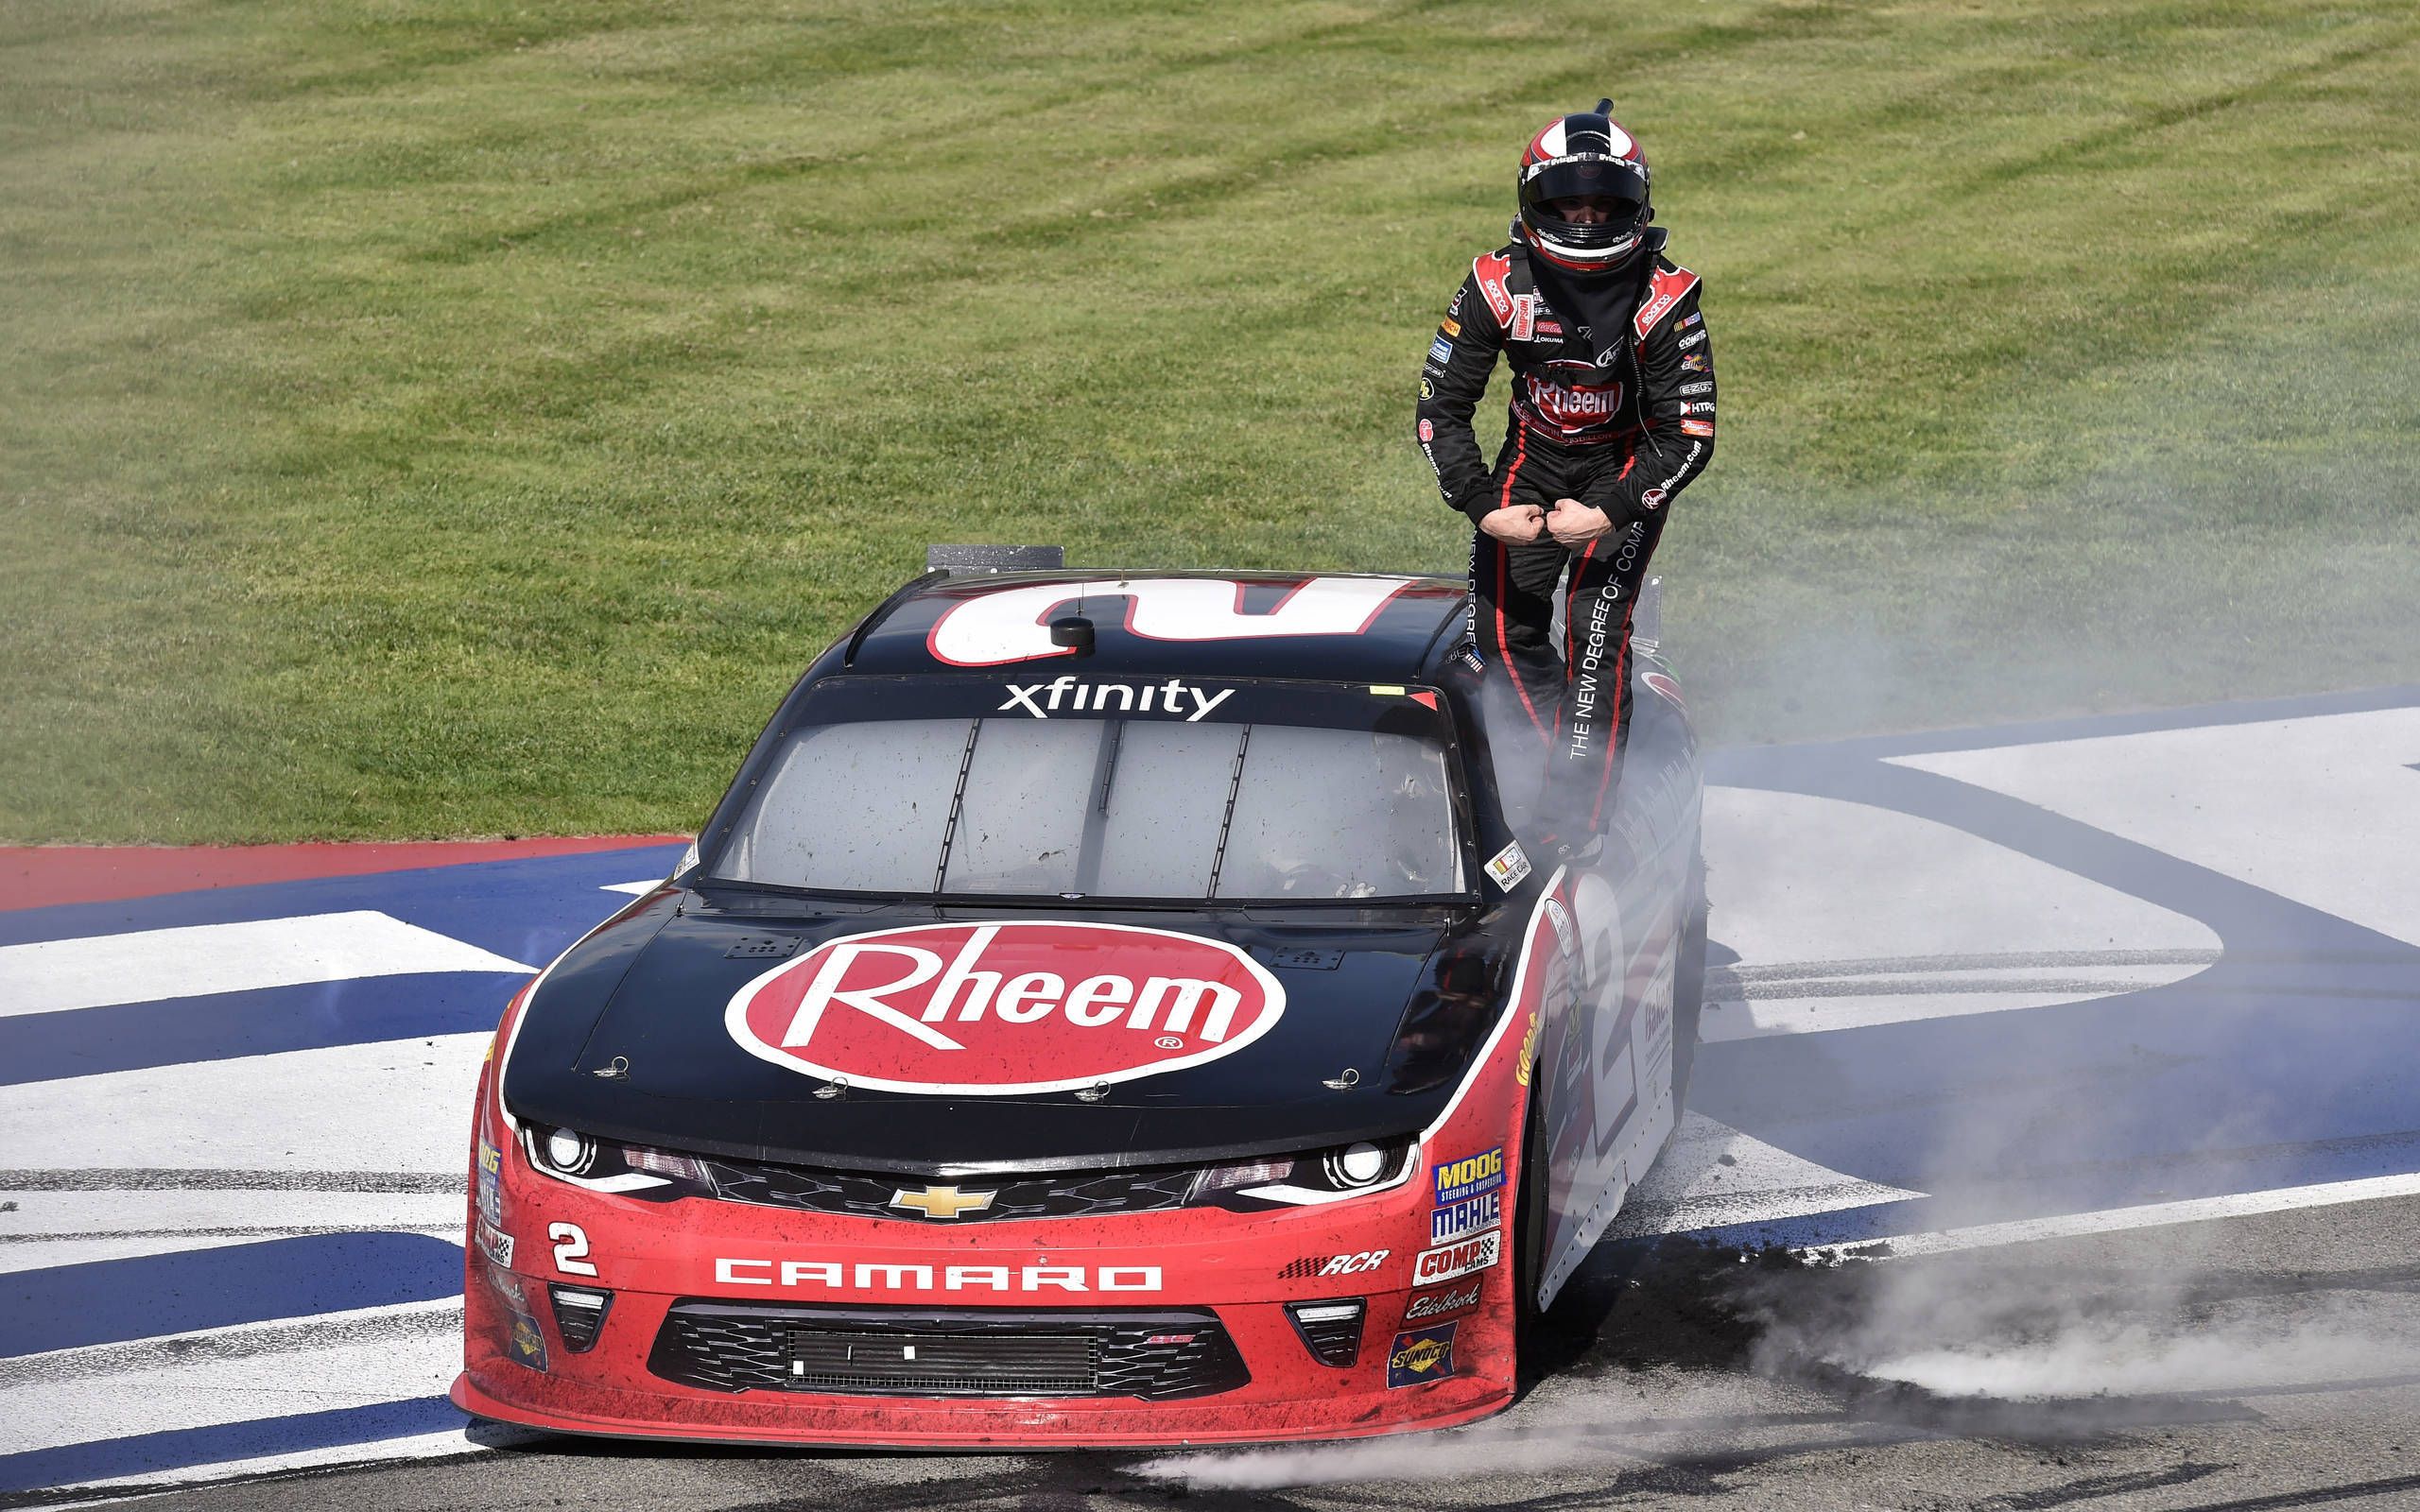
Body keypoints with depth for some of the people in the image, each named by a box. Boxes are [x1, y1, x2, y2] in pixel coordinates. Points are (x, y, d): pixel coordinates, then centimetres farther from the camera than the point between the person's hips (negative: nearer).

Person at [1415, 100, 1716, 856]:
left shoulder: (1663, 298, -23)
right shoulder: (1498, 285, -17)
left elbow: (1690, 434, -19)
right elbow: (1440, 407, -9)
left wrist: (1610, 511, -29)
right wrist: (1483, 506, -19)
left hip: (1628, 466, -3)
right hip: (1533, 460, 3)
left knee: (1596, 624, -18)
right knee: (1502, 631, -5)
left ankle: (1576, 815, -14)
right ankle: (1576, 754, 16)